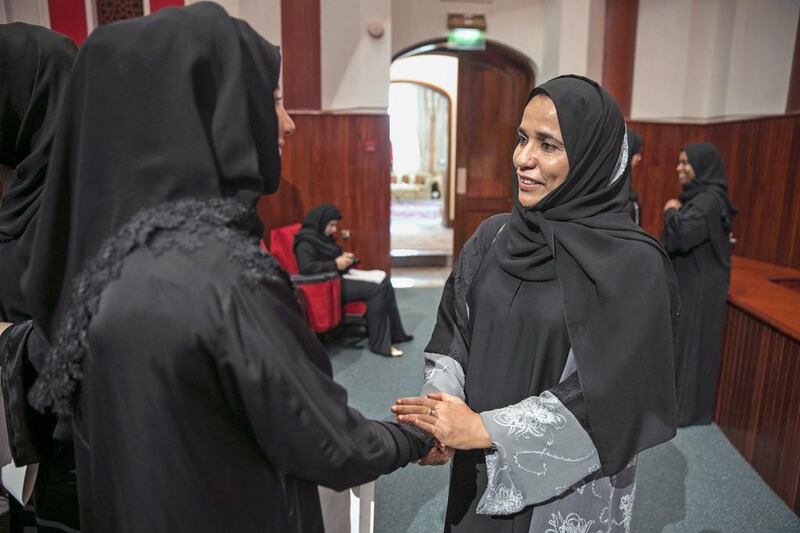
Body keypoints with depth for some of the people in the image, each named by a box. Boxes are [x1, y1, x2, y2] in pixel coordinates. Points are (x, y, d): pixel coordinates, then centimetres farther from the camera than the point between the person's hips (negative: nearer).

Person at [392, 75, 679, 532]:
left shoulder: (632, 262, -17)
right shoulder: (494, 235, -3)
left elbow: (606, 391, -20)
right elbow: (453, 334, 0)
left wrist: (484, 427, -21)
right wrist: (440, 408, -16)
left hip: (569, 483, -4)